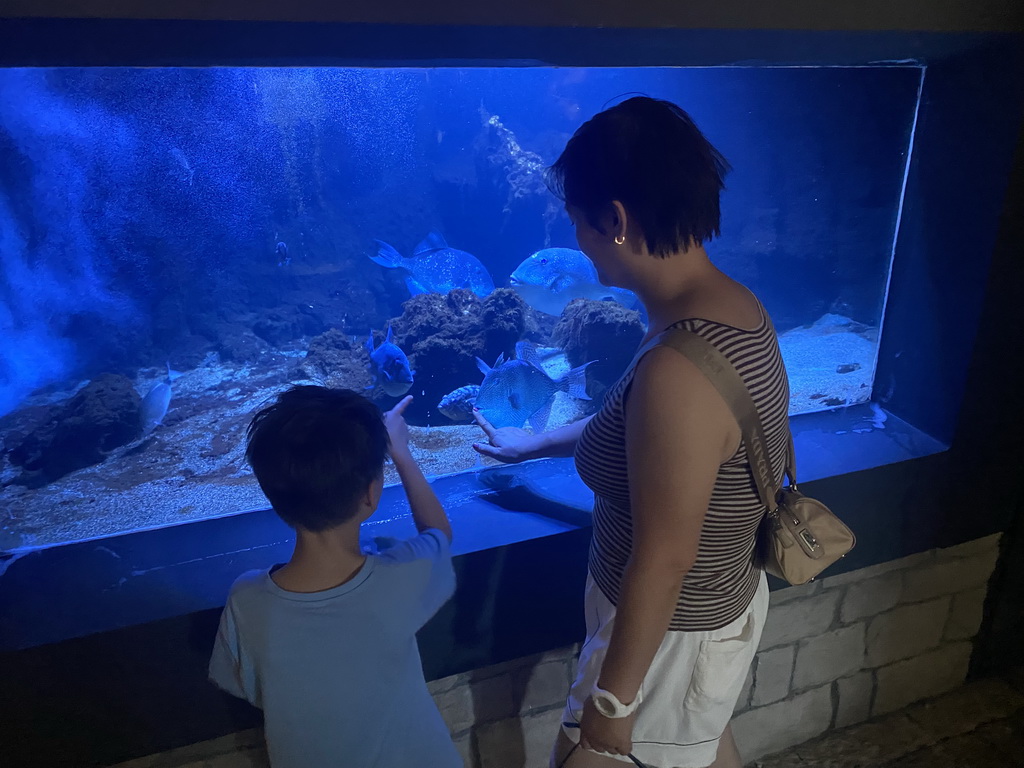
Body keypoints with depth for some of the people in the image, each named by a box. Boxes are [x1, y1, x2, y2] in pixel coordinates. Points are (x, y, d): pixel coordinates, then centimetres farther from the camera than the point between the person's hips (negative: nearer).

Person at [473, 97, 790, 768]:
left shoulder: (678, 368, -36)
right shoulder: (736, 307, -5)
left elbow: (663, 561, -29)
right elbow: (637, 426, 10)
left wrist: (611, 699, -16)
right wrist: (536, 445, 22)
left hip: (670, 632, -8)